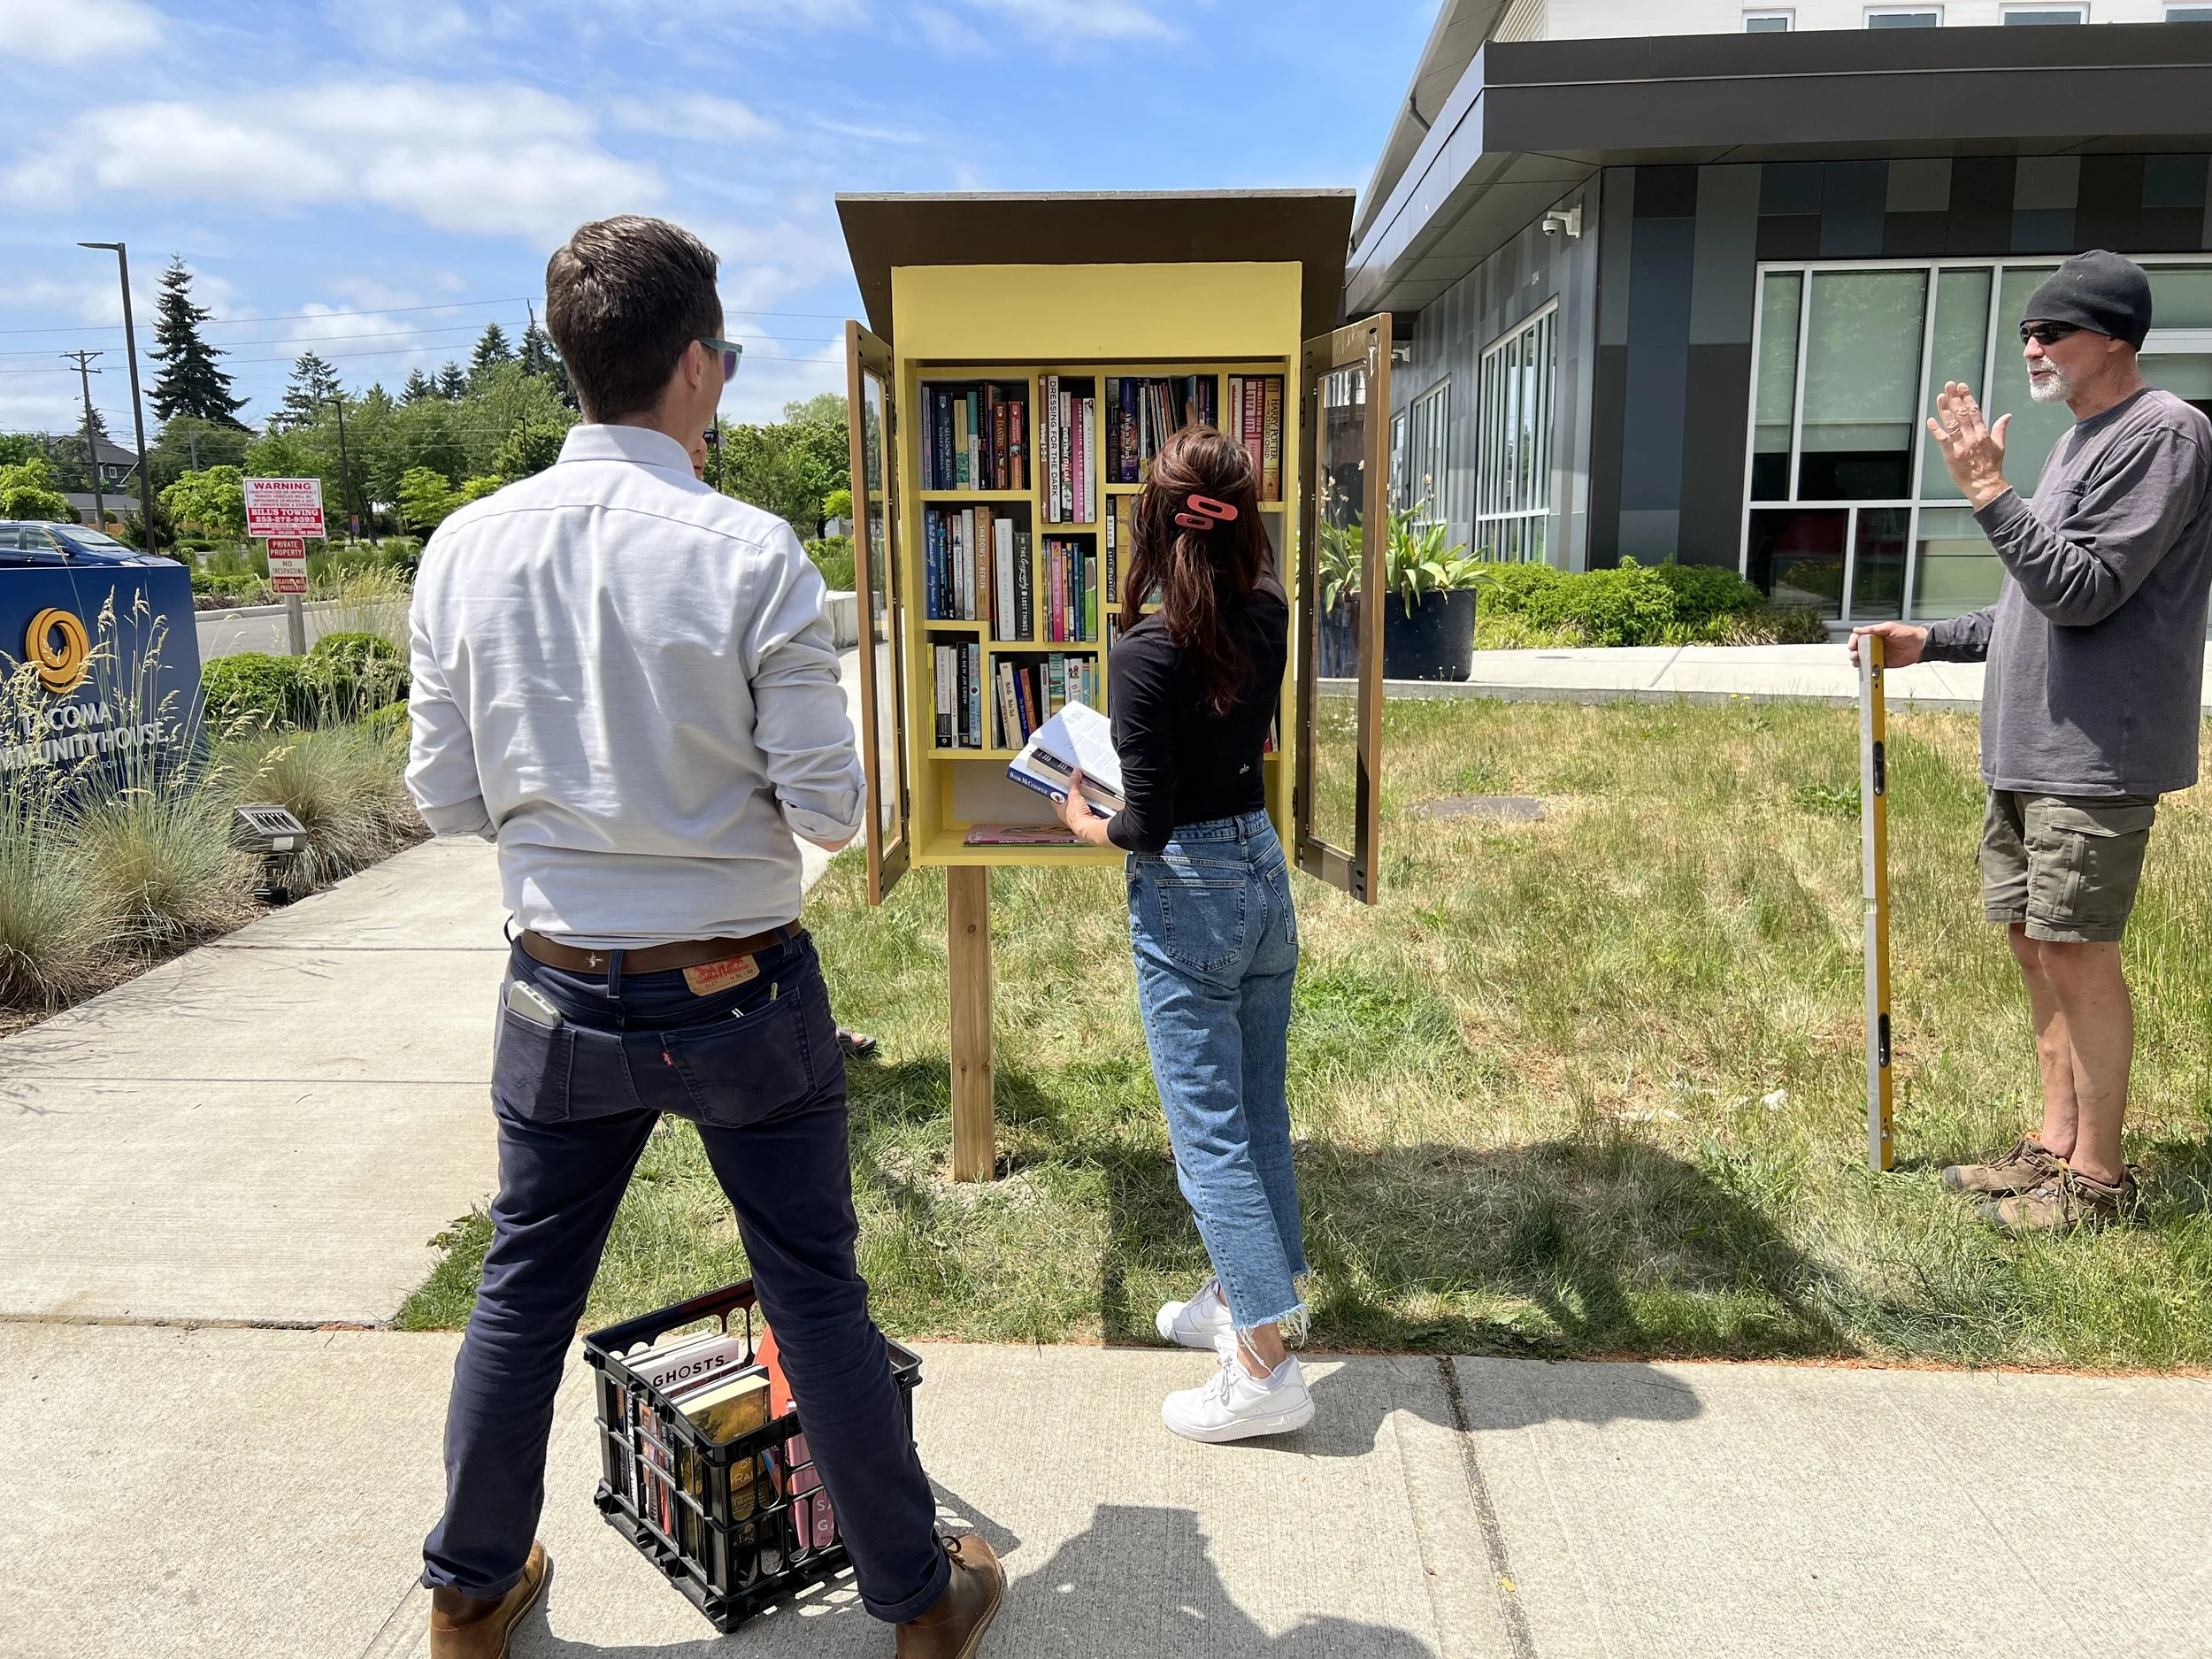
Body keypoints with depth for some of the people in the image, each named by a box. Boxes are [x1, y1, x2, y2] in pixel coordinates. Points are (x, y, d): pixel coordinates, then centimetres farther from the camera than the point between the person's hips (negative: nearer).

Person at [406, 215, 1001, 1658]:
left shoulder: (468, 547, -5)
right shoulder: (753, 554, -17)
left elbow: (448, 798, 1)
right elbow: (830, 809, -14)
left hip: (564, 996, 4)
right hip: (744, 996, -3)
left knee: (524, 1293, 21)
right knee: (817, 1298, 11)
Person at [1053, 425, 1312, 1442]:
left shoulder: (1143, 657, -21)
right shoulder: (1268, 620, -2)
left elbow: (1147, 823, -19)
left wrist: (1083, 822, 3)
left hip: (1186, 900, -7)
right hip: (1265, 874, 7)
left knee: (1209, 1134, 1)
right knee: (1260, 1111, 18)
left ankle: (1265, 1368, 6)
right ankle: (1249, 1296, 36)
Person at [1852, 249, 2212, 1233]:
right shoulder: (2080, 441, 19)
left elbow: (2084, 591, -20)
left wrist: (1987, 490, -21)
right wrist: (1932, 642, 18)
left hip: (2098, 754, -10)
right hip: (2029, 748, 10)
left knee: (2076, 950, -6)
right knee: (2030, 934, 13)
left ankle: (2097, 1175, 6)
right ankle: (2056, 1142, 25)